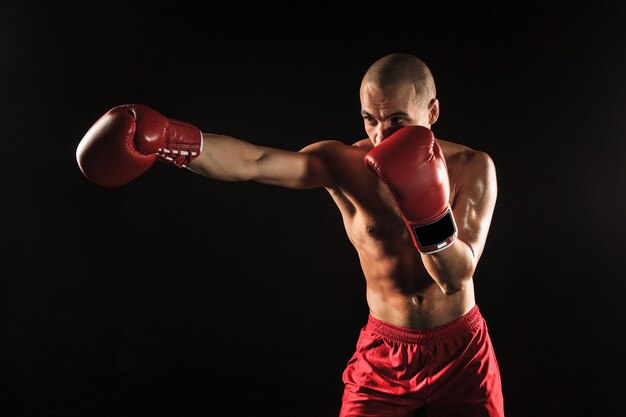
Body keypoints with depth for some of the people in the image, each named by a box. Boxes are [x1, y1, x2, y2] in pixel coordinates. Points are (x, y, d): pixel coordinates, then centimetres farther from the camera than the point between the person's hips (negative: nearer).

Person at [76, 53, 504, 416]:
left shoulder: (472, 167, -12)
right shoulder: (343, 164, -14)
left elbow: (457, 277, -18)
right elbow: (255, 161, -32)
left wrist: (429, 214, -36)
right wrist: (166, 137, -48)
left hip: (462, 352, 1)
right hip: (384, 352, -1)